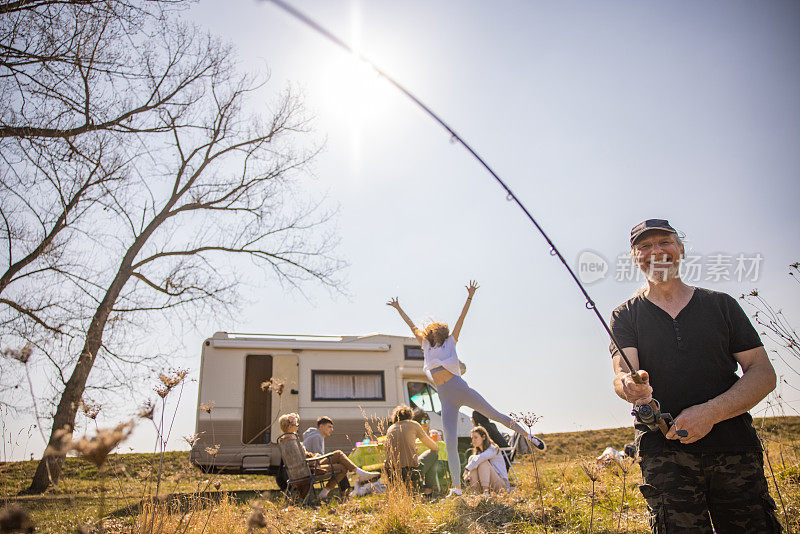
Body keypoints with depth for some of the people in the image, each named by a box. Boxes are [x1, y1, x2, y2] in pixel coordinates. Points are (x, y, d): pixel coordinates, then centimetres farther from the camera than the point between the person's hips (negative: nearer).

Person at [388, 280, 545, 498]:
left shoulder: (450, 342, 14)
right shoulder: (426, 346, 19)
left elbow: (461, 319, 11)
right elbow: (412, 326, 27)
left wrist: (469, 297, 7)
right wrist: (399, 309, 34)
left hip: (461, 389, -2)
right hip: (446, 400, 2)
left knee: (495, 414, 2)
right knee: (450, 444, -2)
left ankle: (528, 435, 23)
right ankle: (456, 487, 4)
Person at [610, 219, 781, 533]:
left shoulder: (721, 305, 12)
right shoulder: (626, 315, 10)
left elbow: (763, 374, 5)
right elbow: (622, 373, -5)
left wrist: (710, 412, -12)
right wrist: (630, 386, -32)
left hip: (736, 450, 2)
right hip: (665, 452, -1)